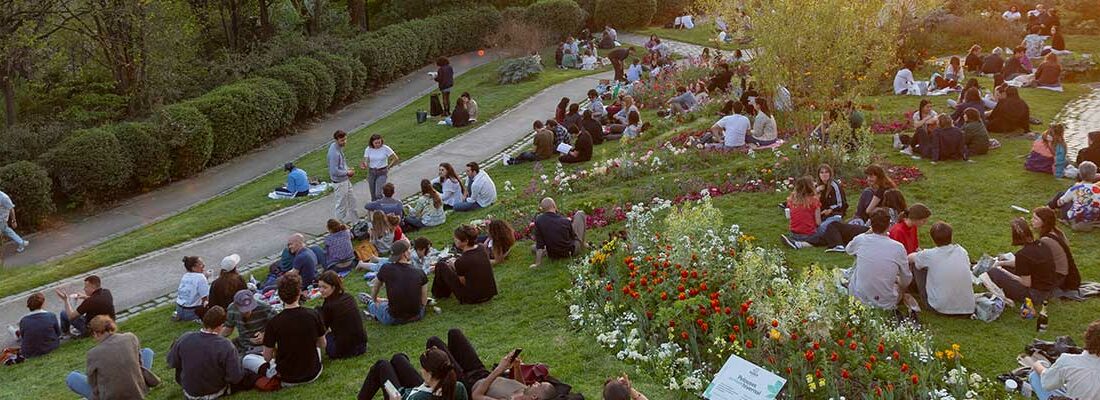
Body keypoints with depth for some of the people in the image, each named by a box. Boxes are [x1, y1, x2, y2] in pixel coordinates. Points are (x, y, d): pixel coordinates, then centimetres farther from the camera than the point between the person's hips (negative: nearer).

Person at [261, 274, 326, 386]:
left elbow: (267, 357, -12)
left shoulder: (273, 323, -22)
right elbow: (322, 344, -2)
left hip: (287, 379, -3)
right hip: (312, 374, 3)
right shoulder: (313, 315, -18)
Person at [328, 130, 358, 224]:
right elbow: (334, 171, -29)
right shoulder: (334, 153, -29)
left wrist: (348, 170, 3)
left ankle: (354, 220, 39)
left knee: (351, 199, 23)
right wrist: (347, 172, -16)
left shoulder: (339, 147, 1)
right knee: (341, 205, 5)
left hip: (345, 180, 10)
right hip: (339, 183, -10)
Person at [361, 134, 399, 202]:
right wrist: (364, 165, -29)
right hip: (371, 172, 3)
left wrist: (388, 167, -3)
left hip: (382, 173, -3)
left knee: (378, 194, -15)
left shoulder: (385, 148, -13)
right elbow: (366, 162, -6)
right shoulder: (368, 150, -6)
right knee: (373, 196, 10)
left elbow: (396, 158, -5)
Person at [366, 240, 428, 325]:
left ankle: (369, 303, 56)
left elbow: (375, 288, 12)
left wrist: (374, 300, 33)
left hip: (393, 319, -1)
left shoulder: (386, 269, -9)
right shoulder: (420, 273, -8)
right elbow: (423, 302, -1)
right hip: (417, 317, 1)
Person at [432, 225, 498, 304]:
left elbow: (463, 282, -12)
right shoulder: (481, 249, -5)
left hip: (472, 299, -7)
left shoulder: (461, 261, -25)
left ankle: (439, 294, 29)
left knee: (441, 265, 5)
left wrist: (454, 265, 1)